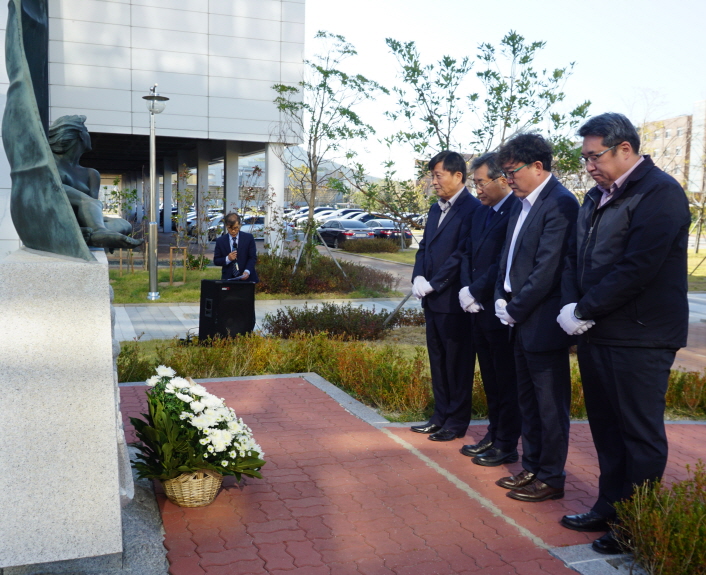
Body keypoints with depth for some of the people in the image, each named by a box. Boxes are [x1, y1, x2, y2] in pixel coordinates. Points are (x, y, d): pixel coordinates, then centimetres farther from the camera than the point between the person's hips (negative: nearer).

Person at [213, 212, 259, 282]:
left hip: (246, 278, 0)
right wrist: (227, 259, -14)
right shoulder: (220, 241, 3)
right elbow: (216, 261, 6)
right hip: (228, 279, 0)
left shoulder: (249, 238, 1)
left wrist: (247, 271, -19)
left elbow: (253, 257, -2)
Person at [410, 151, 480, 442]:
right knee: (438, 361, 16)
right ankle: (441, 415, 27)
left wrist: (433, 284, -16)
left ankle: (457, 422, 15)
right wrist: (418, 279, -1)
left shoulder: (472, 209, -14)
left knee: (457, 363, 3)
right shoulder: (436, 209, 15)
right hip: (432, 300, 9)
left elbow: (461, 254, -19)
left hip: (453, 300, -9)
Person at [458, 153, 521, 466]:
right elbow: (468, 254, 14)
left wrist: (475, 291, -14)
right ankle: (493, 434, 30)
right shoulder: (480, 213, 13)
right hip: (479, 310, 8)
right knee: (490, 379, 17)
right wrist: (467, 290, -2)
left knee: (506, 381, 4)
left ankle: (506, 446, 15)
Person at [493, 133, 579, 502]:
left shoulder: (560, 204, -16)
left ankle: (551, 479, 16)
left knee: (550, 403, 4)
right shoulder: (522, 204, 12)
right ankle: (531, 468, 31)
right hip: (520, 320, 9)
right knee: (527, 400, 18)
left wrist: (515, 309, -14)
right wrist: (501, 299, 3)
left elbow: (547, 269, -21)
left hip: (544, 323, -9)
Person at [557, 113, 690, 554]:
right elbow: (577, 258, 16)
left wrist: (583, 311, -16)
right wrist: (573, 306, -2)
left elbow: (638, 269, -22)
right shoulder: (598, 196, 14)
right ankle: (609, 510, 32)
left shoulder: (660, 193, -13)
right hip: (598, 333, 8)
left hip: (639, 338, -8)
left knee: (641, 435, 4)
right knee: (607, 429, 17)